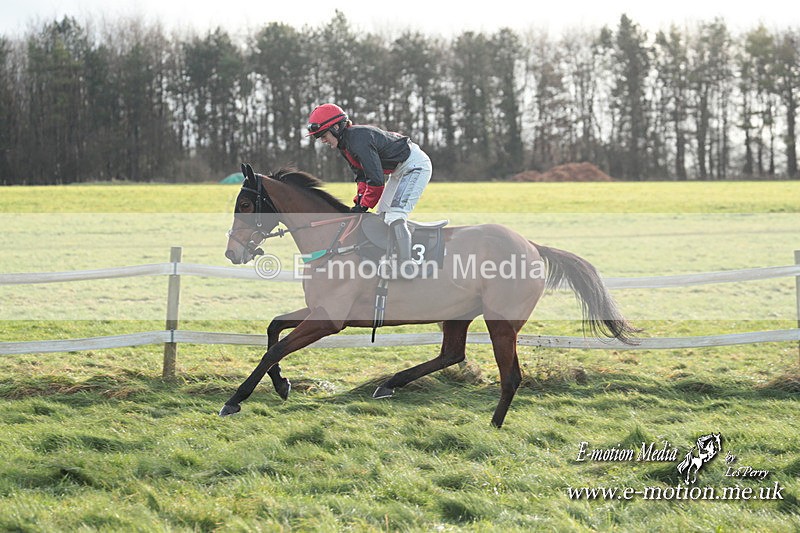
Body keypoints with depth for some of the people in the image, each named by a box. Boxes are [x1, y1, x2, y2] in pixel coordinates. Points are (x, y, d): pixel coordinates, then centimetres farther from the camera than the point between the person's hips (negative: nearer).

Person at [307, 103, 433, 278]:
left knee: (394, 216, -20)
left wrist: (363, 206, -17)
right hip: (399, 170, 11)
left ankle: (405, 268, -22)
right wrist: (359, 201, -1)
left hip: (415, 165, -11)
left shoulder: (358, 140, -27)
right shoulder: (344, 144, 5)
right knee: (381, 215, 10)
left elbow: (376, 179, -28)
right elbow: (361, 175, 12)